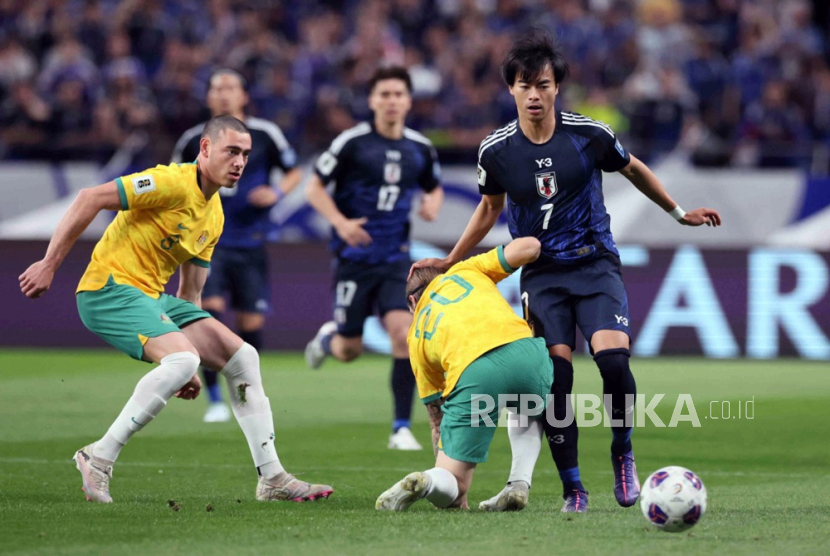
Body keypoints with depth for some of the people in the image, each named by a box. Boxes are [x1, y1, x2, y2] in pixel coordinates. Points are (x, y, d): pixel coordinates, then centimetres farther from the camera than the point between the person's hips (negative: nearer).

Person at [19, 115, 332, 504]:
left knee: (243, 356, 2)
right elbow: (90, 199, -19)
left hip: (152, 297, 9)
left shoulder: (214, 216, 14)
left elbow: (191, 292, 20)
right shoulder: (173, 184, -15)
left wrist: (188, 366, 17)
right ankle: (99, 458, -19)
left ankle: (272, 479, 7)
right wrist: (49, 264, -20)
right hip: (110, 288, -9)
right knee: (182, 358, -30)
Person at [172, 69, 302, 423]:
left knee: (251, 323, 0)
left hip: (249, 245, 0)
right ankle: (214, 400, -8)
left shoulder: (265, 135, 0)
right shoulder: (194, 140, 3)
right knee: (209, 309, -17)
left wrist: (277, 192, -9)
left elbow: (294, 172, 10)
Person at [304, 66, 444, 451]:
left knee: (403, 332, -17)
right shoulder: (352, 142, -8)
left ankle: (401, 428, -10)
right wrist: (340, 222, -20)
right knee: (349, 351, 3)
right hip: (355, 256, -2)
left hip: (395, 258, 2)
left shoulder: (420, 149, 4)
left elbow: (434, 187, 22)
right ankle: (329, 337, 43)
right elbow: (314, 188, -4)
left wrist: (433, 203, -2)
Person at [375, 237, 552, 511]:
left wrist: (458, 496, 38)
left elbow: (438, 422, 32)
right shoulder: (463, 272, 30)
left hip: (471, 373, -1)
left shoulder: (416, 337, 30)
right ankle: (519, 485, 16)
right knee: (532, 415, 39)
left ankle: (422, 483, -21)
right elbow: (529, 246, 18)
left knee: (450, 484, 13)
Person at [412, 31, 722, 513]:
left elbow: (633, 169, 13)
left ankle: (623, 454, 4)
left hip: (595, 263, -1)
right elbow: (490, 208, 15)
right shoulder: (497, 150, -4)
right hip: (542, 274, 1)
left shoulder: (588, 134, -7)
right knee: (555, 375, -13)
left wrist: (679, 214, 19)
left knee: (613, 359, -22)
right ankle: (573, 488, 0)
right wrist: (448, 263, 16)